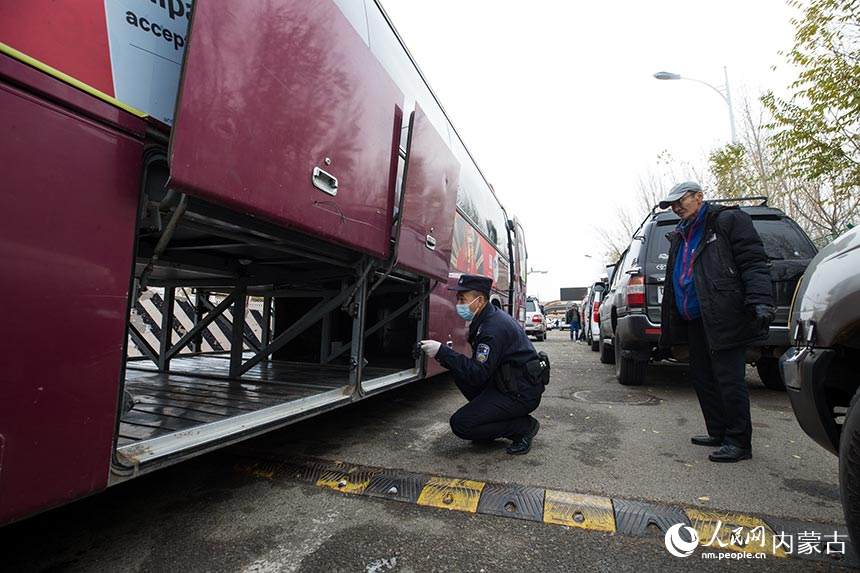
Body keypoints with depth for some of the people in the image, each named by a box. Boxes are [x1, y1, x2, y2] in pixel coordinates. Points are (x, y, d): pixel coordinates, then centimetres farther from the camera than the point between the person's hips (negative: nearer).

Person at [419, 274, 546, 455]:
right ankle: (490, 416, 11)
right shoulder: (487, 317, 7)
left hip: (522, 393, -10)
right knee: (459, 374, 5)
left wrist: (442, 352, -27)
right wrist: (445, 356, 1)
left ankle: (524, 426, -1)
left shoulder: (494, 327, -24)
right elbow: (478, 364, 14)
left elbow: (478, 374, -28)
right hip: (507, 384, 10)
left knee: (460, 424, -14)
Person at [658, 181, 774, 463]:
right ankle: (718, 433, 24)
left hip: (724, 319, -8)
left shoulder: (728, 220, -1)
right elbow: (672, 283, 22)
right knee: (703, 379, 12)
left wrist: (760, 301, -24)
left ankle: (739, 442, 6)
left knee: (729, 380, -5)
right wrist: (668, 329, 20)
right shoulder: (680, 236, 21)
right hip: (696, 320, 8)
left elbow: (753, 262, -11)